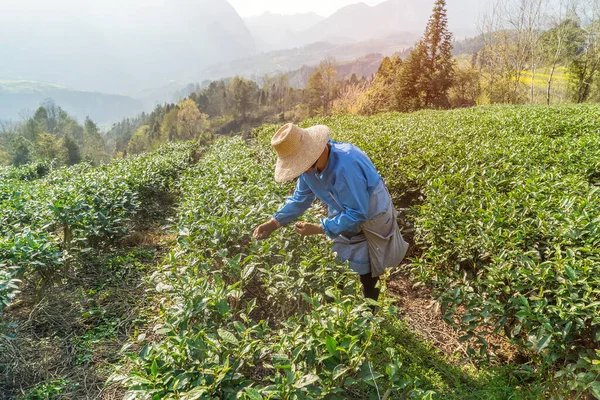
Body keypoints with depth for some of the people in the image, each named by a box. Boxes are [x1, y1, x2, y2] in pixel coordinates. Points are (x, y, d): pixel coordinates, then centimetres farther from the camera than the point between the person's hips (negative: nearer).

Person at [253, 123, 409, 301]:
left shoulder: (345, 166, -43)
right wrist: (274, 223, -18)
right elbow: (300, 199, -6)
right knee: (358, 260, 19)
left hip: (371, 213, -6)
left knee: (371, 264, 14)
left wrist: (319, 229, -34)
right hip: (346, 212, 6)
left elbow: (358, 213, -35)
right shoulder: (310, 164, -19)